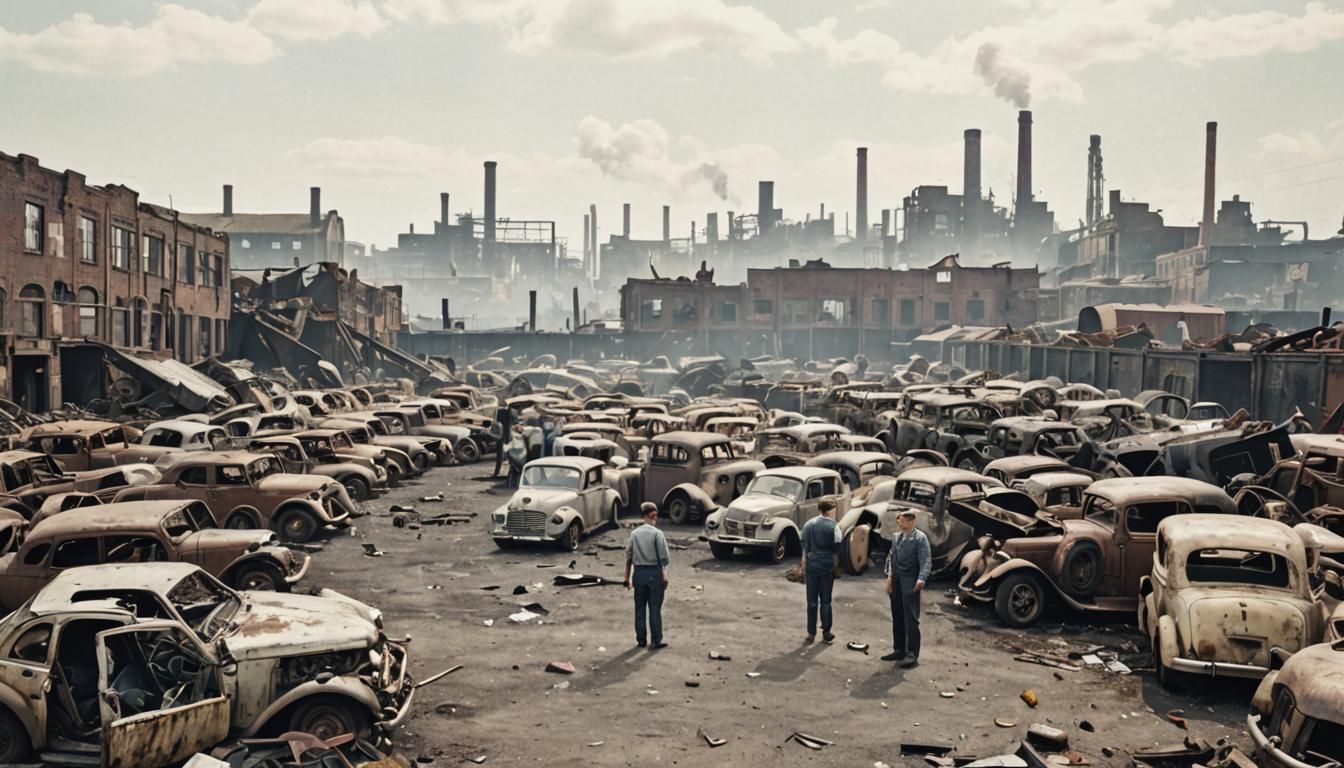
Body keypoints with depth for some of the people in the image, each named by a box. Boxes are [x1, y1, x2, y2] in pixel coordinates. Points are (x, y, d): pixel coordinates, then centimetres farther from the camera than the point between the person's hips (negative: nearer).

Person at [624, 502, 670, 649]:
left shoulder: (634, 534, 3)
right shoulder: (657, 534, -8)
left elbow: (628, 556, 5)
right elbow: (663, 557, -12)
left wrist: (627, 577, 11)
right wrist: (665, 576, -7)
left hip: (639, 573, 3)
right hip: (654, 572, -3)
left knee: (640, 608, 10)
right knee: (655, 608, 2)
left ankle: (641, 639, 15)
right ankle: (656, 641, 4)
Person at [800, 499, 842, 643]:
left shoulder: (808, 524, 3)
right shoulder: (833, 526, -10)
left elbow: (804, 547, 6)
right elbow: (837, 548, -8)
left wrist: (803, 565, 11)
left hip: (811, 565, 3)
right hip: (827, 566, -3)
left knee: (812, 601, 8)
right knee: (825, 600, 7)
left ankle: (811, 633, 11)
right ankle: (826, 632, 11)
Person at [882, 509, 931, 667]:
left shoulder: (920, 538, -8)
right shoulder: (896, 537, 13)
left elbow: (926, 560, -15)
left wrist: (921, 579, -27)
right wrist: (890, 575, 4)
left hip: (910, 582, -7)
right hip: (896, 580, 7)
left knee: (910, 618, -6)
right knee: (897, 617, 13)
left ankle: (912, 654, -3)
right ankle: (899, 649, 23)